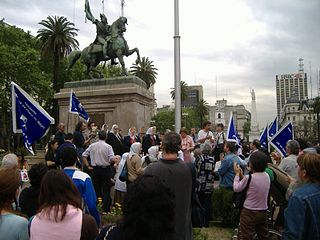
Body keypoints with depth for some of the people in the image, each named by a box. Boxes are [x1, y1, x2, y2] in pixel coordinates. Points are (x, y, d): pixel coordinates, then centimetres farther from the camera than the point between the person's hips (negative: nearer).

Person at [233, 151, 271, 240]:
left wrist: (237, 174, 2)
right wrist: (242, 176, 8)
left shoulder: (249, 177, -20)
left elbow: (236, 188, -8)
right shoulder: (267, 176, -2)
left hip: (249, 212, -6)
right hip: (263, 212, 6)